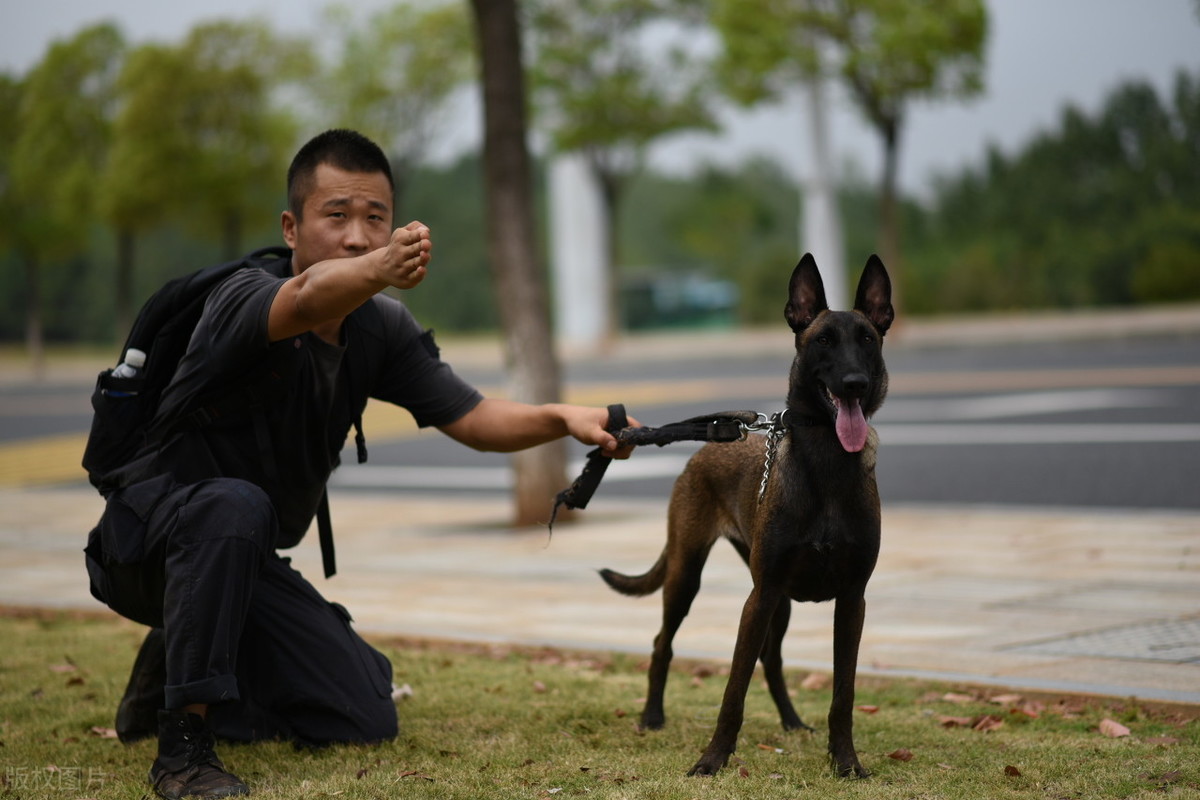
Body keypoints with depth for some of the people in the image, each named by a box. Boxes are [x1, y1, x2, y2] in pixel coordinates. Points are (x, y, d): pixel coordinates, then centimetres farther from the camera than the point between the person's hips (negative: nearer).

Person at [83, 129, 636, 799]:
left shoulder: (382, 329, -4)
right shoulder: (243, 297, -25)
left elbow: (471, 418, -8)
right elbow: (302, 301, -48)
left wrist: (563, 419, -28)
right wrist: (378, 272, -70)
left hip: (246, 565, 7)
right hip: (148, 535, -7)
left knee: (366, 720, -1)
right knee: (234, 507, -40)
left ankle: (173, 680, 19)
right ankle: (183, 743, -30)